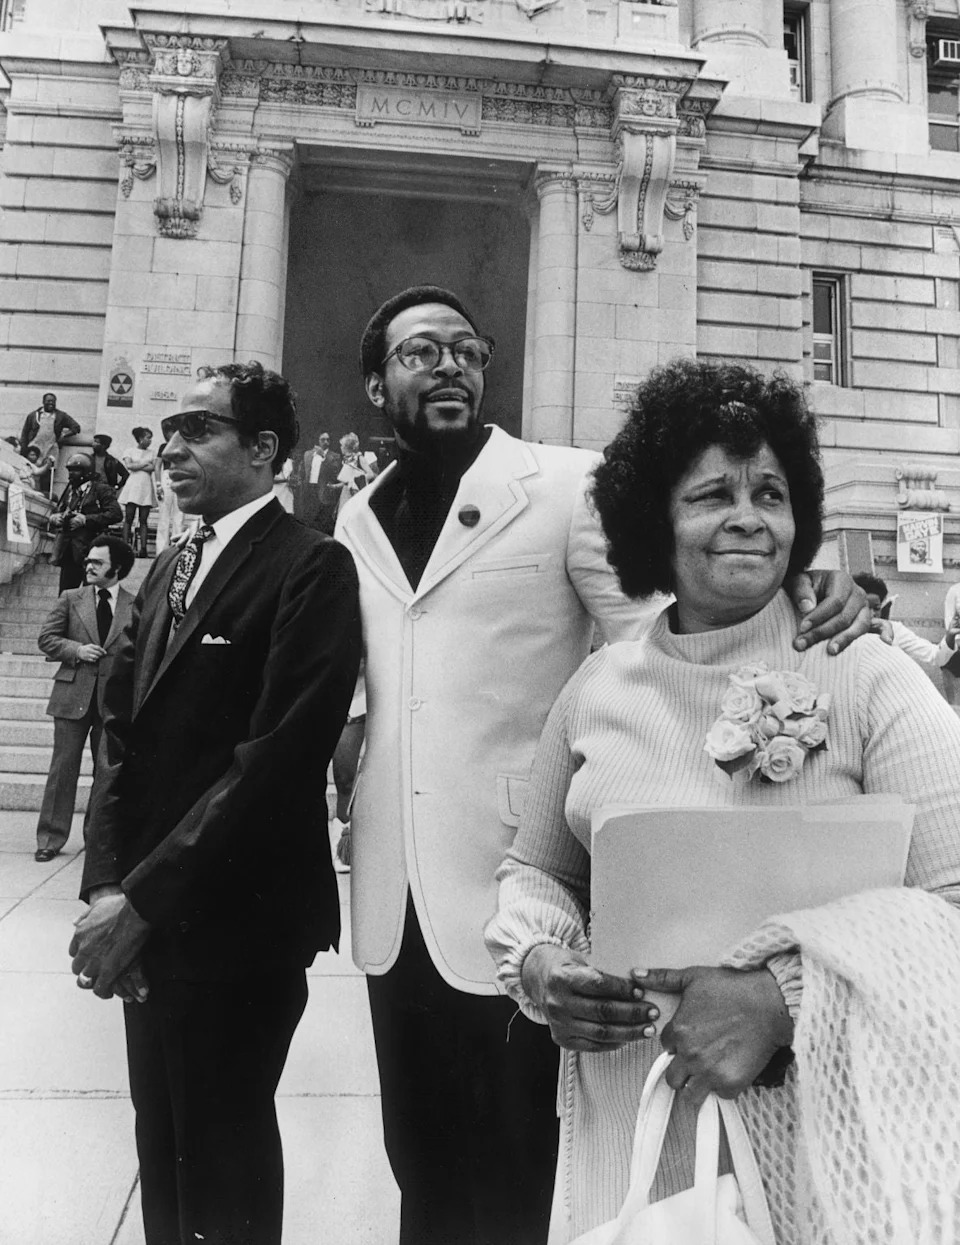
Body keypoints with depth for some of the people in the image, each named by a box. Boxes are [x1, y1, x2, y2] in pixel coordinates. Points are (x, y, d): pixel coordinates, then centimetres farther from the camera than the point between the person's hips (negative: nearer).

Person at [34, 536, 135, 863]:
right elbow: (46, 638, 5)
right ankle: (50, 838, 13)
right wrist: (76, 650, -11)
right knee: (64, 767, 3)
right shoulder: (71, 599, 5)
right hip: (73, 694, 0)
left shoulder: (135, 607, 2)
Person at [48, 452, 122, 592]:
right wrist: (54, 518, 0)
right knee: (65, 594, 8)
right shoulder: (69, 490, 18)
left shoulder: (101, 489, -3)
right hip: (68, 552, 7)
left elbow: (116, 514, -15)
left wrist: (85, 519, -18)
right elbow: (58, 511, 26)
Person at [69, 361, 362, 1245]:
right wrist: (106, 882, -4)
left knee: (222, 1163, 11)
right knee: (163, 1144, 21)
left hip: (238, 923, -6)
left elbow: (275, 761, -20)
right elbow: (123, 735, 8)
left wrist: (139, 903, -17)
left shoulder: (313, 567, -13)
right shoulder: (169, 569, 12)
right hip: (147, 922, 7)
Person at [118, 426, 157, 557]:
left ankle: (143, 548, -7)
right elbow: (129, 466, -5)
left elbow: (152, 468, 1)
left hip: (146, 488, 2)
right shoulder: (130, 452, 12)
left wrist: (136, 465, -3)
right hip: (132, 486, -2)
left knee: (143, 520, -2)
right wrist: (145, 463, 0)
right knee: (128, 519, -7)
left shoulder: (152, 454, 18)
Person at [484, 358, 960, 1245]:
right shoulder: (598, 688, -1)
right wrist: (540, 961, -9)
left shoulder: (871, 681, -10)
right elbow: (535, 871, 9)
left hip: (810, 1120, -2)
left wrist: (782, 996, -25)